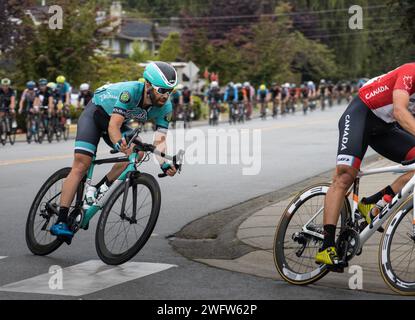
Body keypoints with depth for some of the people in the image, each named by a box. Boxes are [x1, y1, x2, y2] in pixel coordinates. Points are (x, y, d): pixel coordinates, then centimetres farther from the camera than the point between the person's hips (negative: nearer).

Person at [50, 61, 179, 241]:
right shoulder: (131, 91, -37)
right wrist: (120, 144, -61)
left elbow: (159, 140, -24)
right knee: (81, 165, -18)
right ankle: (61, 221, -19)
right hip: (96, 113, -5)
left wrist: (163, 165, -42)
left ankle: (101, 188, -6)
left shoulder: (165, 107, -20)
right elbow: (113, 127, -42)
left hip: (119, 121, 6)